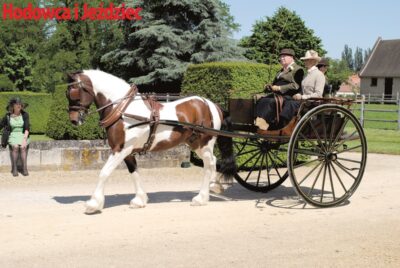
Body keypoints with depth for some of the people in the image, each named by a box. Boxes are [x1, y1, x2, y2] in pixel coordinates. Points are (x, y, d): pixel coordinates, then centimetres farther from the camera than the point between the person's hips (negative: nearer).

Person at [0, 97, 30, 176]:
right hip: (12, 137, 0)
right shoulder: (8, 116, 2)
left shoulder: (25, 115, -1)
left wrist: (25, 139, -25)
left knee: (23, 147, -33)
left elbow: (27, 128, -10)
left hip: (23, 136, 0)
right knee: (15, 147, -33)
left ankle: (24, 169, -34)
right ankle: (14, 169, -27)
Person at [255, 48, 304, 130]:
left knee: (271, 102, -32)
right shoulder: (281, 71, 28)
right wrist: (270, 87, 7)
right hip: (277, 94, 8)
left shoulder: (297, 70, -1)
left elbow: (295, 86, -14)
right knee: (261, 101, -17)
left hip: (288, 97, -8)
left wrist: (279, 88, -17)